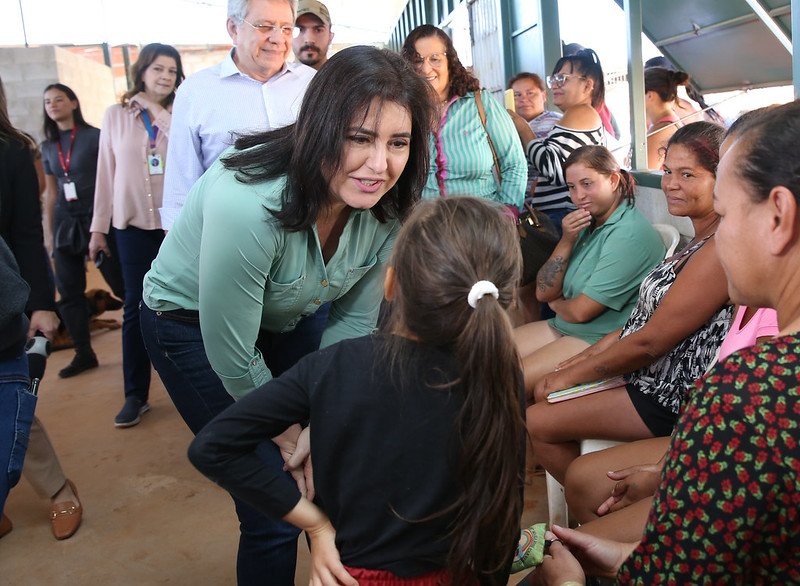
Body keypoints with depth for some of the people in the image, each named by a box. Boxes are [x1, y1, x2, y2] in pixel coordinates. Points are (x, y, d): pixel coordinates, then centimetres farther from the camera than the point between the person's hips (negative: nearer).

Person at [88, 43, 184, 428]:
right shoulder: (116, 115, 7)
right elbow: (106, 173, 7)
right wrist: (98, 228, 6)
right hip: (133, 224, 1)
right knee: (136, 308, 2)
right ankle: (135, 395, 11)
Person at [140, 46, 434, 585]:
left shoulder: (386, 209, -18)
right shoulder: (245, 203, -38)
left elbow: (355, 321, -5)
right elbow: (233, 357, -27)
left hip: (291, 316, 5)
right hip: (191, 322, -5)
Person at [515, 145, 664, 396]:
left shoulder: (628, 234, -19)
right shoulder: (587, 224, 9)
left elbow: (581, 312, -20)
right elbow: (543, 293, 4)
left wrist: (556, 303, 3)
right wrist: (566, 241, -9)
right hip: (562, 327, 9)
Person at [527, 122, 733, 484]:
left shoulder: (722, 249, -25)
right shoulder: (701, 239, 7)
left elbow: (650, 341, -24)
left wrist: (571, 375, -13)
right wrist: (590, 354, 5)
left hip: (670, 397, -10)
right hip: (650, 371, 10)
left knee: (537, 423, -7)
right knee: (544, 391, 14)